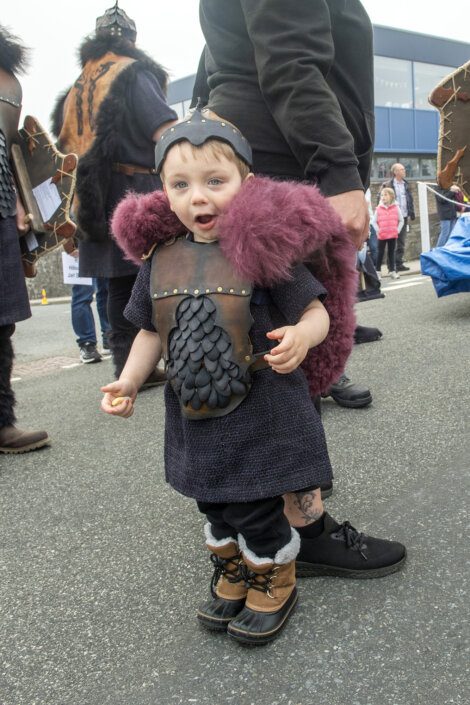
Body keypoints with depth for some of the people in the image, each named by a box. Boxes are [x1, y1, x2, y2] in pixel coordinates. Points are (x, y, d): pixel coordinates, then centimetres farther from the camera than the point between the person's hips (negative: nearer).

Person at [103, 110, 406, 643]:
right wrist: (128, 381, 2)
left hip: (260, 415, -5)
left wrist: (301, 336, -33)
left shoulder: (264, 249, -15)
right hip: (194, 418, 6)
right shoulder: (161, 259, 1)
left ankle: (274, 581, 35)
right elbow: (152, 331, 11)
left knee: (258, 509, 7)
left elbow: (316, 311, -12)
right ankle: (232, 574, 47)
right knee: (214, 505, 21)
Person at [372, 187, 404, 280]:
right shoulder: (378, 209, -2)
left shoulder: (396, 208, -1)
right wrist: (378, 230, -7)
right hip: (382, 235, -1)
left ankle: (392, 271, 13)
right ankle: (377, 270, 14)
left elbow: (401, 220, 5)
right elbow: (374, 221, 1)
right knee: (380, 252, 6)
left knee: (391, 252, 8)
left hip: (393, 235, 1)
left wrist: (397, 230, -3)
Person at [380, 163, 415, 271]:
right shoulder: (387, 185, -7)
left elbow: (410, 199, 19)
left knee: (402, 242, 9)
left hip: (404, 217, 6)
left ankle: (399, 263, 15)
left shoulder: (406, 184, 14)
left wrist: (411, 213, 12)